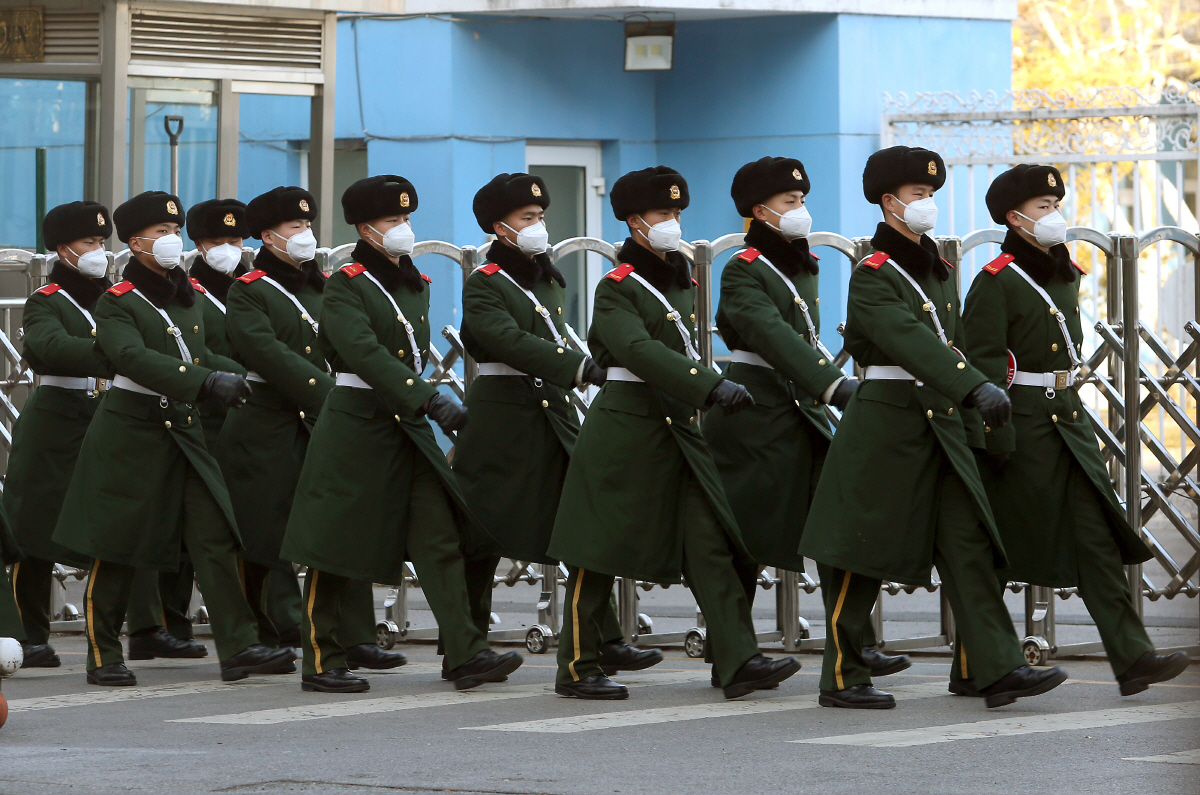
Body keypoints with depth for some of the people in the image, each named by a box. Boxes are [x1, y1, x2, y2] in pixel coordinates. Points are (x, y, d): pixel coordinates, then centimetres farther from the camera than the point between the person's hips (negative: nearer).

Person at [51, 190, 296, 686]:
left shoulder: (187, 296, 13)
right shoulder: (117, 302, -10)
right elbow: (134, 357, -28)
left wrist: (228, 375, 7)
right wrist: (207, 381, -38)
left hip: (183, 431, 6)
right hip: (130, 434, -6)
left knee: (215, 538, -6)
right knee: (115, 551, 1)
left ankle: (238, 648, -10)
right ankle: (103, 658, 11)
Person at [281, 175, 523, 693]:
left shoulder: (416, 285, 14)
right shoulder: (345, 286, -10)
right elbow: (366, 353, -24)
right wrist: (430, 399, -32)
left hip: (408, 425, 7)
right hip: (356, 427, -7)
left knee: (440, 538, -3)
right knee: (339, 549, 0)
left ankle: (467, 655, -8)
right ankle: (322, 662, 9)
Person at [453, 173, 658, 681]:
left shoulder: (549, 281, 16)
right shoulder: (483, 285, -8)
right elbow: (514, 343, -23)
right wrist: (582, 368, -33)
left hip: (554, 413, 7)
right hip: (502, 417, -7)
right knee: (482, 540, 0)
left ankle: (606, 644, -6)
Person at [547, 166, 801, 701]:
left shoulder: (680, 279, 13)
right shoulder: (617, 289, -11)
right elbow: (641, 351, -26)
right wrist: (711, 386, -35)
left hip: (677, 427, 7)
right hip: (625, 428, -7)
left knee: (709, 543, -4)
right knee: (600, 552, 1)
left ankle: (739, 662, -10)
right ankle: (577, 670, 10)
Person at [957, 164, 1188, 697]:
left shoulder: (1065, 273, 14)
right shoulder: (995, 281, -11)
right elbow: (984, 363, -15)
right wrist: (997, 439, -20)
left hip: (1067, 417, 7)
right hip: (1020, 425, -7)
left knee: (1099, 536, -3)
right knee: (996, 552, 1)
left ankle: (1132, 658, -9)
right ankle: (971, 670, 12)